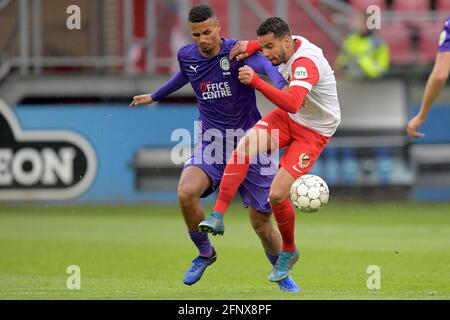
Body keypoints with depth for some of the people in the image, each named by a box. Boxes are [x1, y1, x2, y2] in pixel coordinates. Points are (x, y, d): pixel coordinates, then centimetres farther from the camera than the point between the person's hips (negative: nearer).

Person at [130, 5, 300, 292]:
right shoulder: (187, 56, 1)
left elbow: (263, 64, -38)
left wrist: (282, 86, -61)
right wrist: (155, 96, 43)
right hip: (211, 145, 3)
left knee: (261, 222, 1)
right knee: (186, 193, -26)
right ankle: (205, 253, 1)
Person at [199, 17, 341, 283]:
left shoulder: (305, 63, -30)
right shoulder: (291, 44, -4)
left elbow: (292, 103, -46)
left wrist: (255, 81, -48)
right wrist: (252, 45, 3)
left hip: (314, 132, -7)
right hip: (288, 119, 8)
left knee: (277, 194, -15)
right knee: (245, 144, -24)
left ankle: (289, 252, 15)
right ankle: (218, 217, -25)